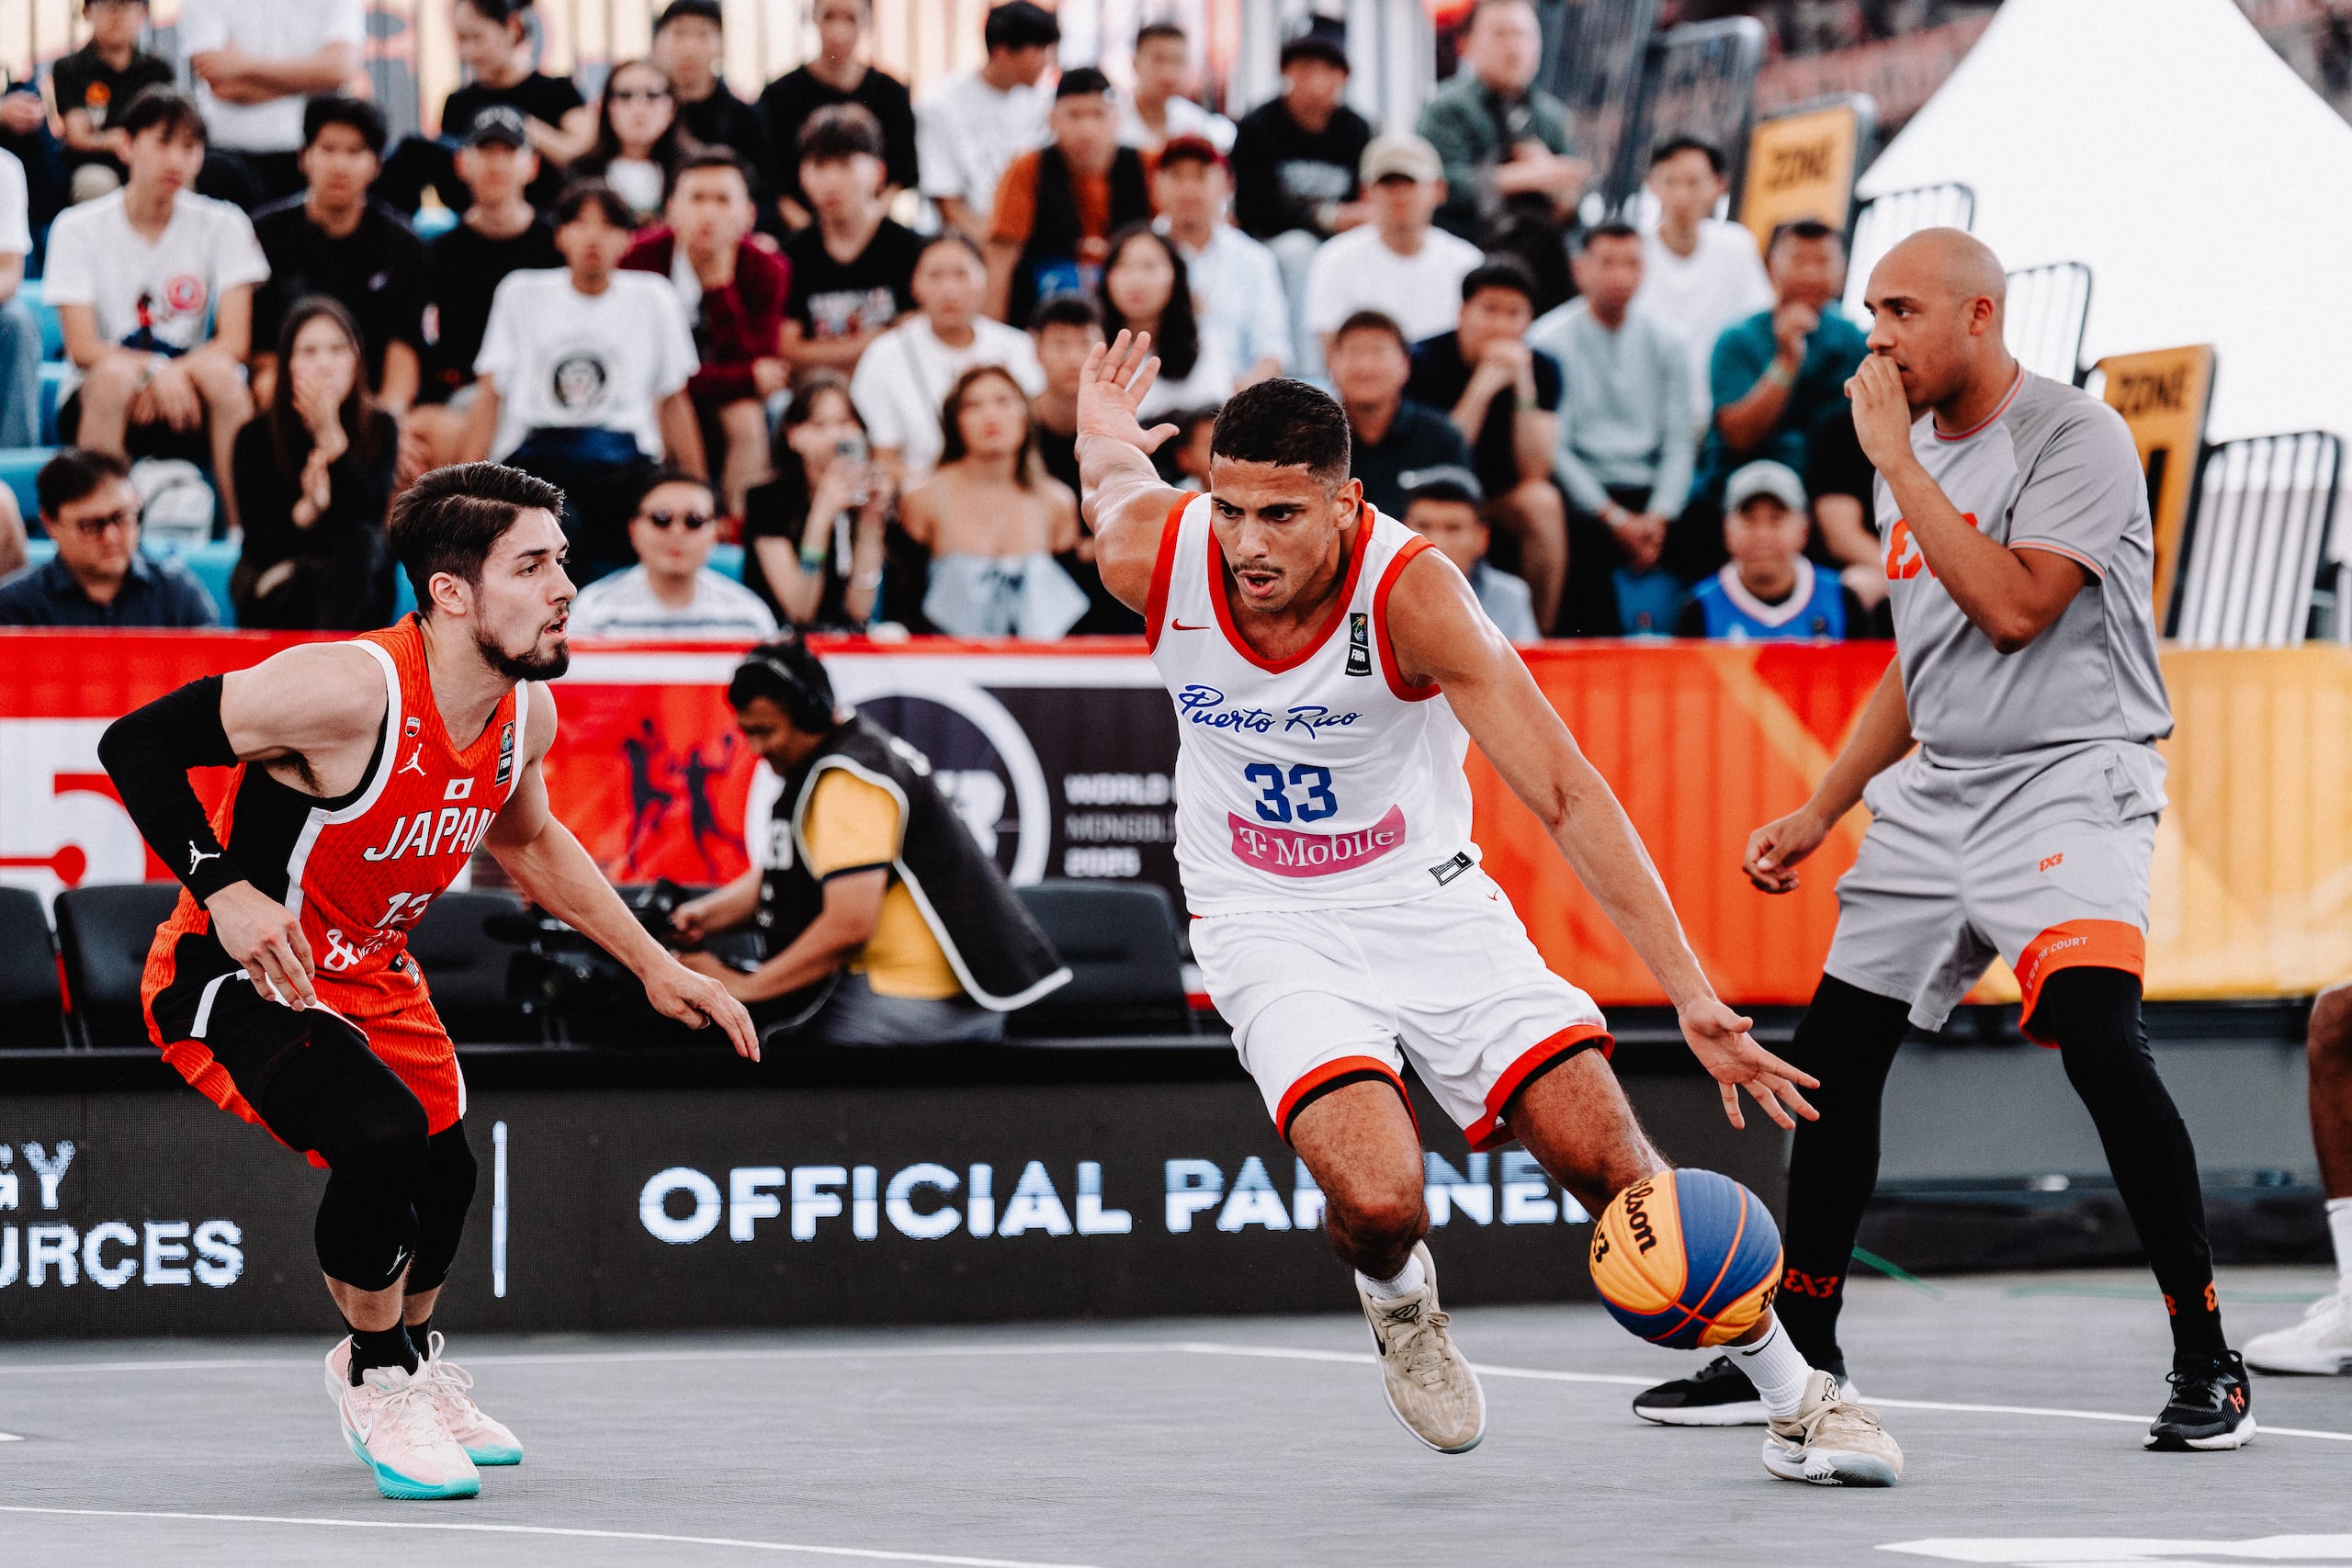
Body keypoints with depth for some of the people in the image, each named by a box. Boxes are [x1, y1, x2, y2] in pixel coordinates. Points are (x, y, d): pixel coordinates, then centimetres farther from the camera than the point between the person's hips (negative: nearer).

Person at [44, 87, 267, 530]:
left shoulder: (223, 225, 1)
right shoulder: (78, 228, -2)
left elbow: (234, 342, -7)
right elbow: (82, 348, -12)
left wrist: (174, 374, -25)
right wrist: (153, 372, -30)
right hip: (95, 401, -1)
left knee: (219, 374, -32)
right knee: (115, 376, -35)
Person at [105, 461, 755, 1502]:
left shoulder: (527, 713, -8)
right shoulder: (348, 689, -32)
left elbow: (526, 840, 15)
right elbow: (135, 744, -26)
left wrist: (656, 967, 13)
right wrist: (223, 888, -36)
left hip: (370, 971, 8)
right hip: (239, 978, -8)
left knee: (444, 1178, 13)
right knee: (382, 1137, -28)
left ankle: (408, 1358, 48)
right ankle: (378, 1379, -1)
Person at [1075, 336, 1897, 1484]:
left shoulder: (1409, 590, -27)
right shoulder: (1153, 554, -21)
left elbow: (1568, 797, -28)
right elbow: (1116, 477, 7)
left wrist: (1691, 998, -34)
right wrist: (1106, 438, 31)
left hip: (1425, 896, 0)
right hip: (1270, 923, 0)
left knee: (1602, 1153, -9)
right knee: (1376, 1202, -24)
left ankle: (1796, 1397, 11)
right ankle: (1397, 1297, 14)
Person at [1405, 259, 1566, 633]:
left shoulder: (1541, 370, -6)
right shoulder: (1425, 362, -14)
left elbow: (1533, 472, -16)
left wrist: (1523, 386, -26)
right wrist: (1481, 389, -30)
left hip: (1503, 500, 3)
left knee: (1543, 503, -29)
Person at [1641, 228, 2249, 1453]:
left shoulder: (2076, 438, -11)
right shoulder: (1913, 451, 14)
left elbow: (2014, 608, -24)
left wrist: (1898, 462, -18)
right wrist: (1819, 812, 18)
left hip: (2070, 778, -8)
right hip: (1937, 790, 8)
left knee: (2100, 1042, -26)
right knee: (1832, 1057, 8)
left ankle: (2206, 1366, -17)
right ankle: (1800, 1352, 23)